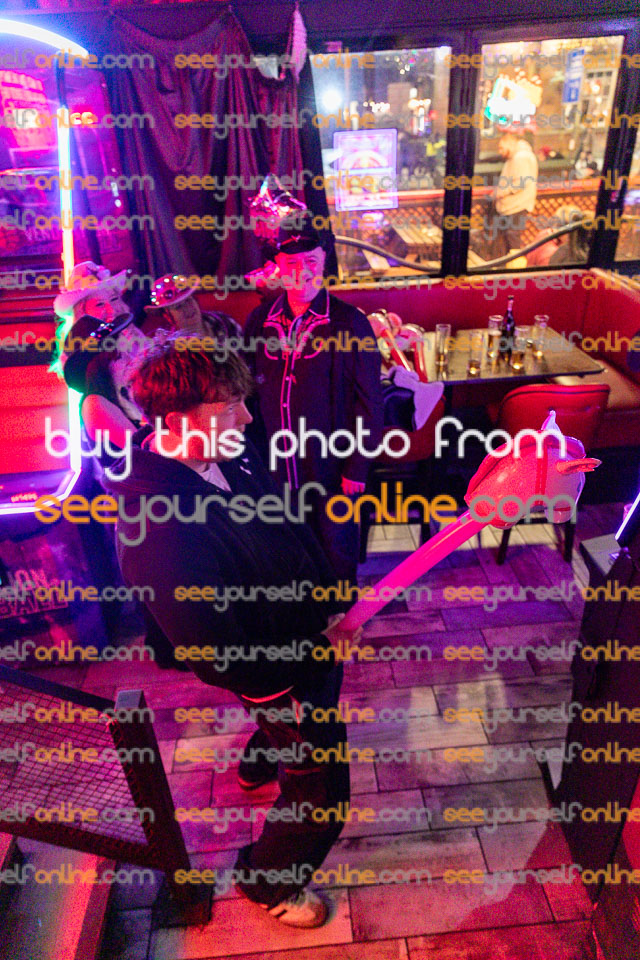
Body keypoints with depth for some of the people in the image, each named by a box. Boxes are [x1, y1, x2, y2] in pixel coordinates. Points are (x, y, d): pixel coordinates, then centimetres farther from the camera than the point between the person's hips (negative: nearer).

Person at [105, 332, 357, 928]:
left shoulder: (229, 457, -12)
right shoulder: (156, 529, -38)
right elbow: (216, 655, -29)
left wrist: (329, 606, 2)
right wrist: (307, 664, -16)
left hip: (313, 642, 9)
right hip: (282, 676, -9)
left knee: (288, 732, 37)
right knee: (319, 790, 12)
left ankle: (257, 767, 72)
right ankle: (267, 881, 43)